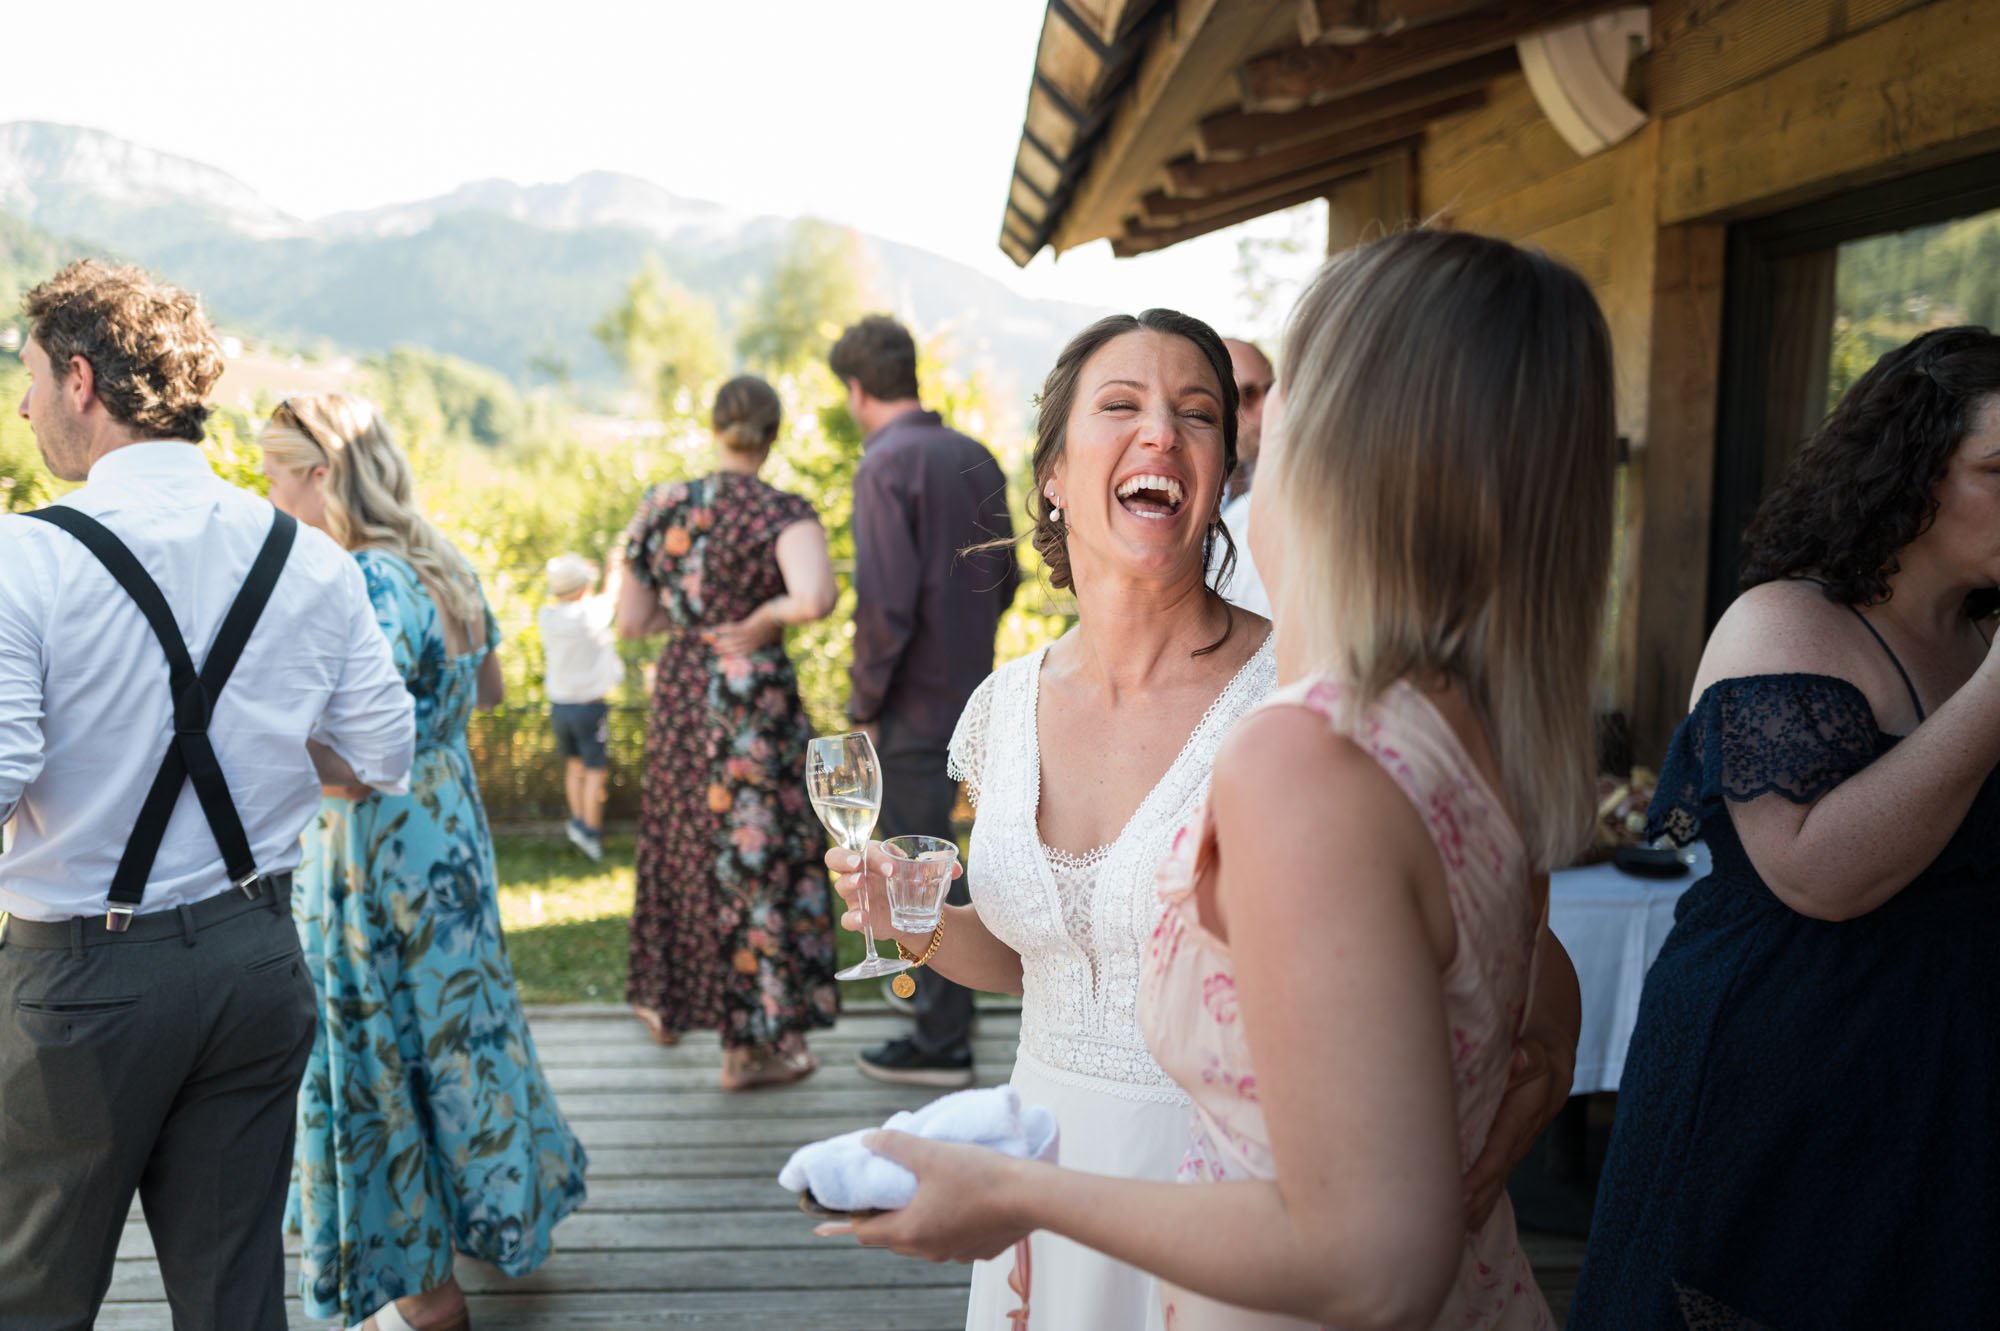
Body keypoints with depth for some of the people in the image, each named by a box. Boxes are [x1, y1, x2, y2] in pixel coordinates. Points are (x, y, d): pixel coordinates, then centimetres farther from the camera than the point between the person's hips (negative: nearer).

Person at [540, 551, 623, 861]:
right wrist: (615, 567, 20)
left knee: (574, 765, 19)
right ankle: (590, 831, 3)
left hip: (559, 705, 5)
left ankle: (577, 820, 23)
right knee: (595, 770, 4)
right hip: (589, 705, -5)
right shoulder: (591, 613, -18)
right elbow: (611, 597, 2)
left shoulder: (546, 618, -7)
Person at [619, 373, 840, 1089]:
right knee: (754, 851, 5)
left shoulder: (664, 505, 1)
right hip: (754, 700, -5)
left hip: (679, 693, 5)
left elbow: (630, 621, 4)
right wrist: (765, 617, -14)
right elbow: (815, 598, -32)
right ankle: (754, 1041, 12)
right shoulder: (784, 513, -13)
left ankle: (666, 1002, 37)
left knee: (680, 843, 22)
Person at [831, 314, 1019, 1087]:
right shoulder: (975, 458, 8)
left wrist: (865, 703, -11)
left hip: (914, 703, -8)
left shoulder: (885, 466, -15)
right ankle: (933, 995, 34)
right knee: (926, 850, 21)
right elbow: (1005, 579, 14)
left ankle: (943, 1045, 11)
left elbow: (886, 604, -21)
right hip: (969, 693, 8)